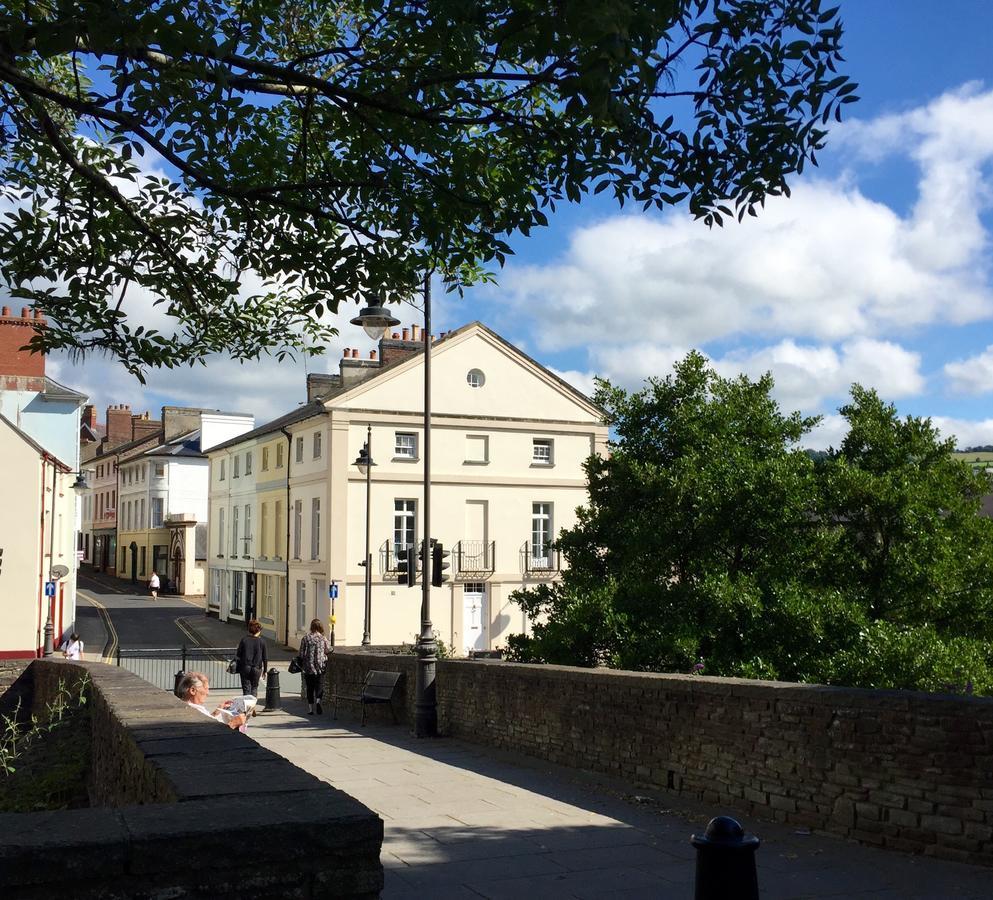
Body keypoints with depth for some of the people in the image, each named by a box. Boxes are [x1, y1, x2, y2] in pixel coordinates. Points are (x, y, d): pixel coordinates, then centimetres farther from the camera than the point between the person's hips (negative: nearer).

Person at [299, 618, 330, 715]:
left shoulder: (306, 638, -3)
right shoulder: (323, 638, -5)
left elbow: (301, 653, 0)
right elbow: (328, 651, 6)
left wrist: (301, 666, 12)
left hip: (308, 667, 1)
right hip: (320, 667, -1)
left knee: (310, 688, 9)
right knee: (319, 685, 5)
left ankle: (310, 709, 10)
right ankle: (318, 700, -22)